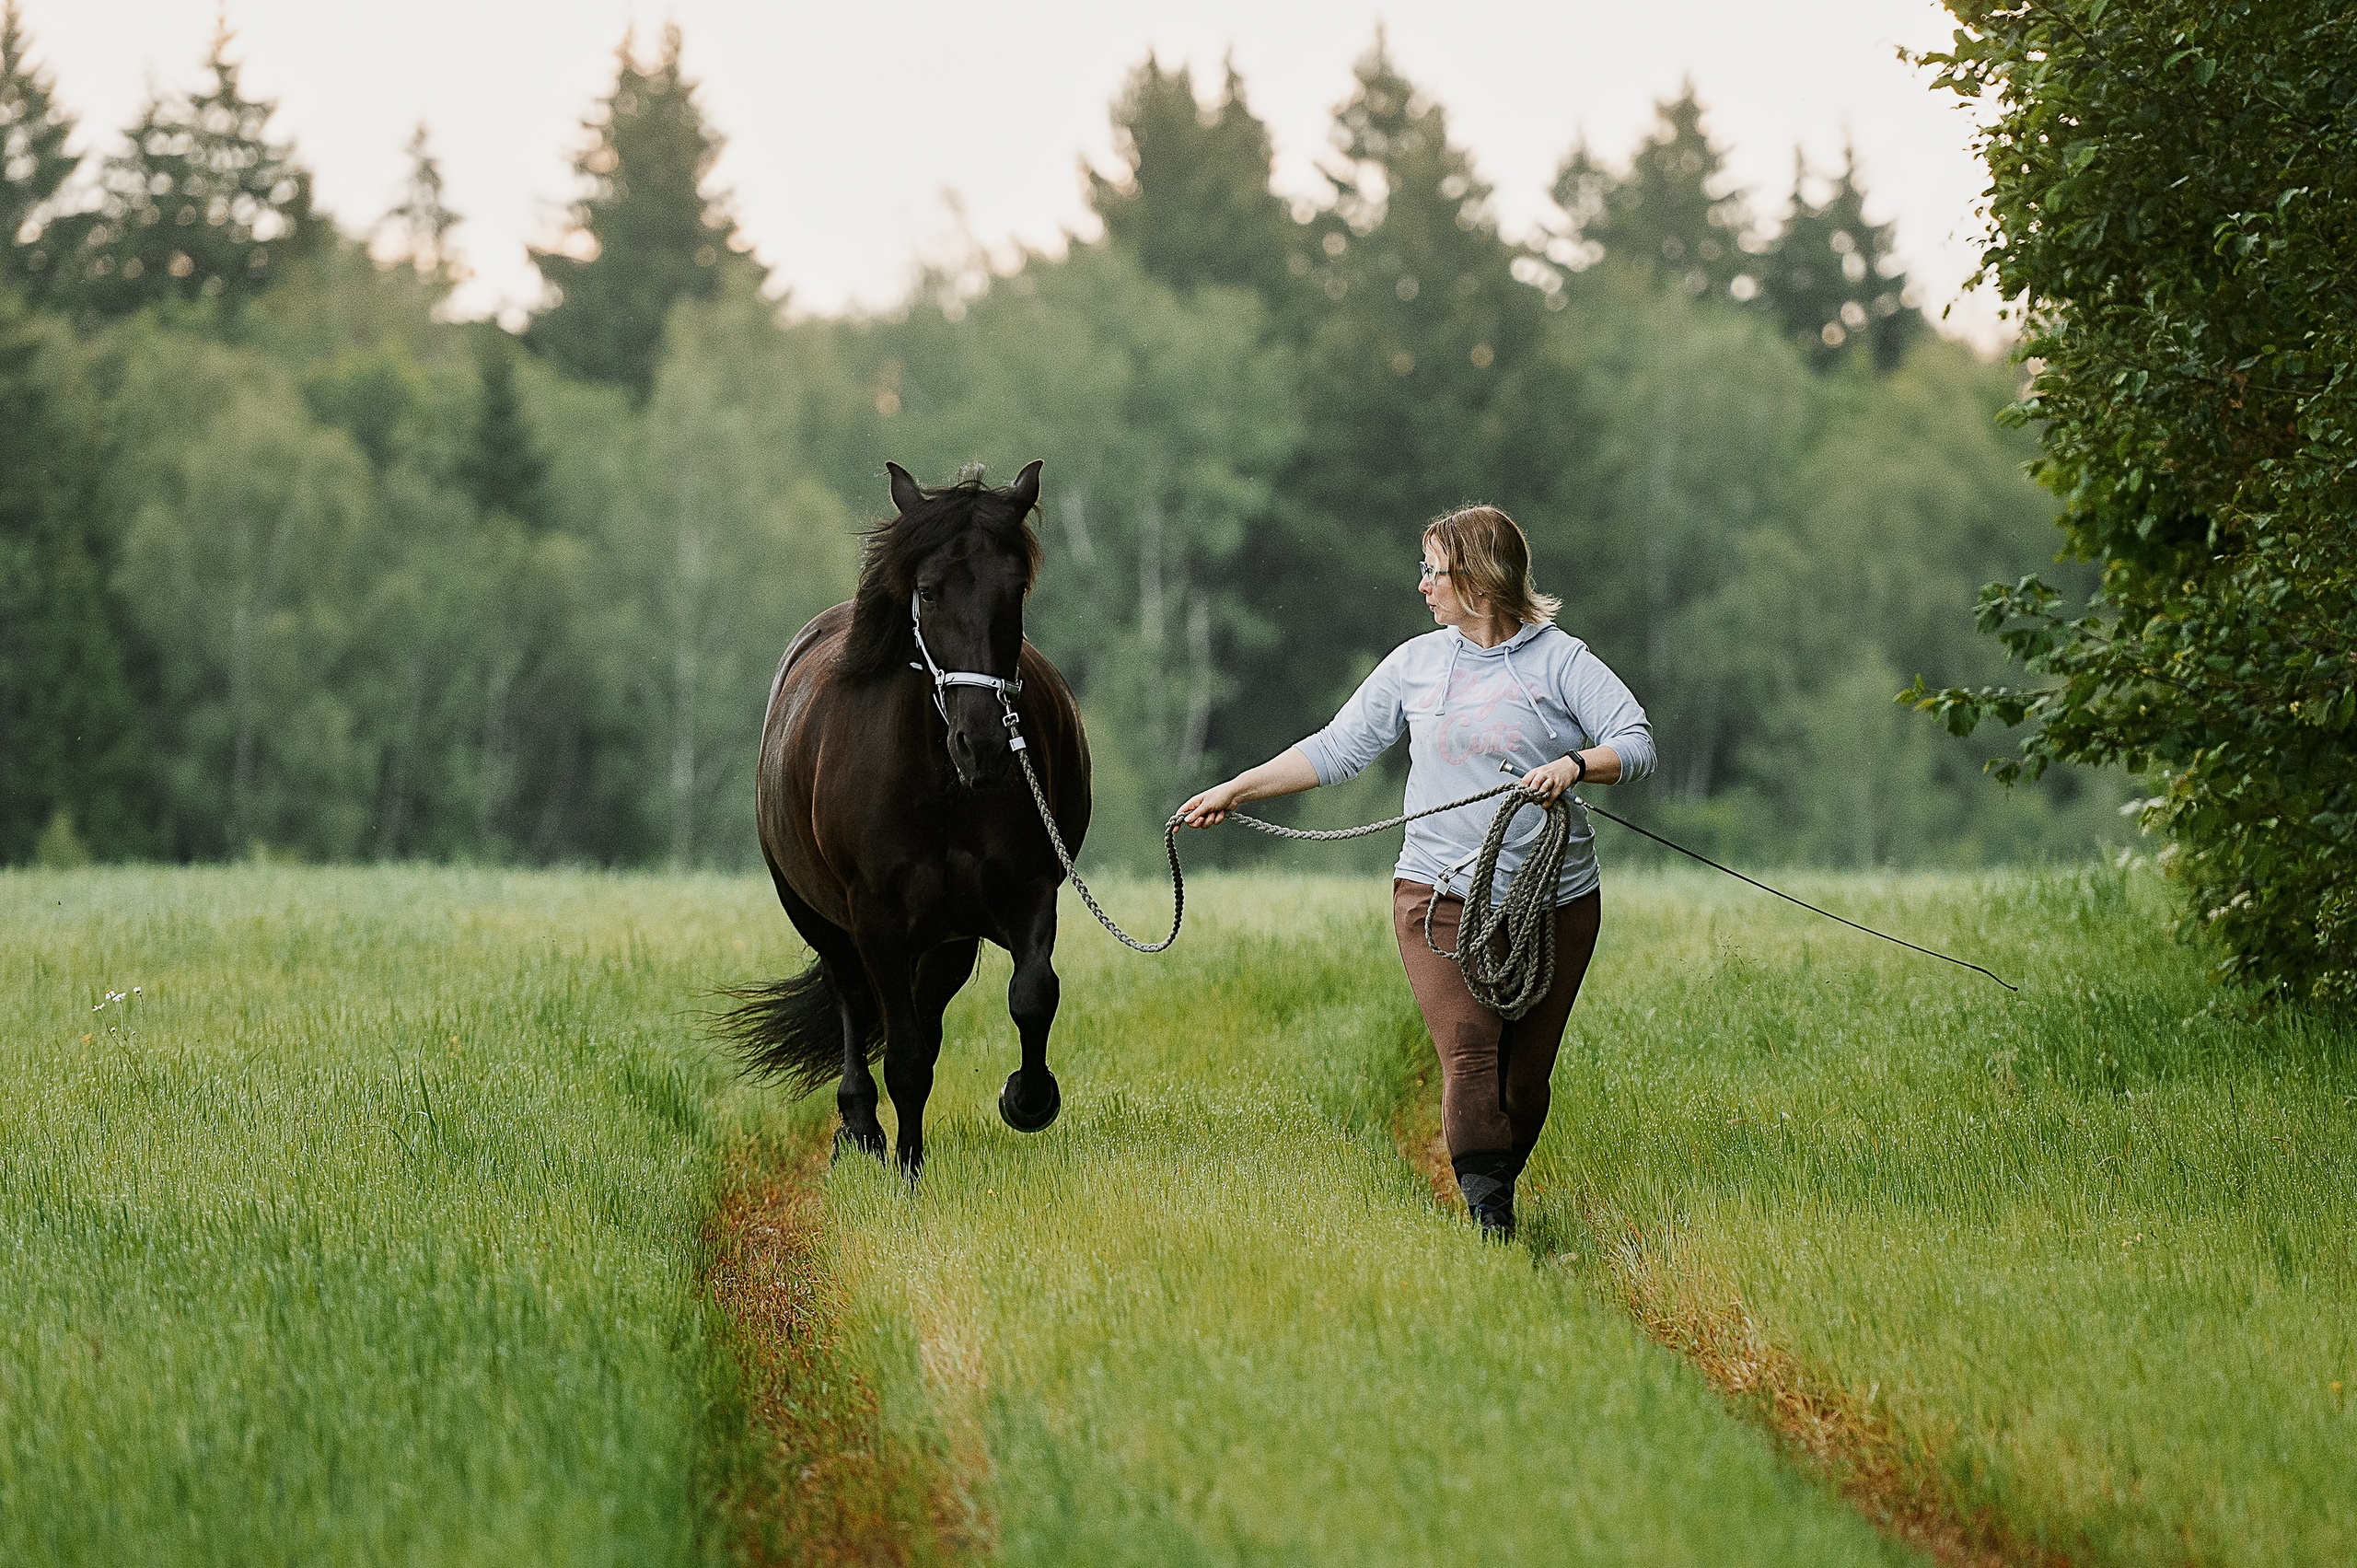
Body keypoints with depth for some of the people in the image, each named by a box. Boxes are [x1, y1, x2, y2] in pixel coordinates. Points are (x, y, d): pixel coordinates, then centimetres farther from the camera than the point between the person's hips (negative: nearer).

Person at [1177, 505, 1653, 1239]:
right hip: (1442, 896, 1)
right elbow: (1338, 748, 15)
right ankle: (1488, 1222, -20)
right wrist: (1236, 790, 12)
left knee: (1526, 1070, 3)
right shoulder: (1414, 663, 10)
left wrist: (1575, 764, -25)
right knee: (1468, 1055, -15)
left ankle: (1500, 1191, 19)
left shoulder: (1561, 661, 0)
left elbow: (1638, 744, -6)